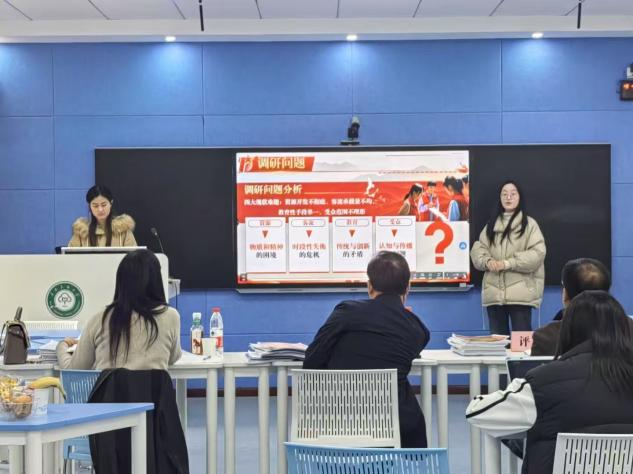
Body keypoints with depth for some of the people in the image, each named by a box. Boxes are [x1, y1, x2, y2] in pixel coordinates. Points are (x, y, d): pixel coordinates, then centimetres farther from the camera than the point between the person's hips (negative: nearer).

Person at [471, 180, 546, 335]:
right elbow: (477, 249, 9)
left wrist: (508, 263, -16)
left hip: (520, 293, -4)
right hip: (494, 292, 4)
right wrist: (487, 261, -13)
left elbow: (537, 253, -9)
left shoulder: (529, 223, 1)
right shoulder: (491, 224, 15)